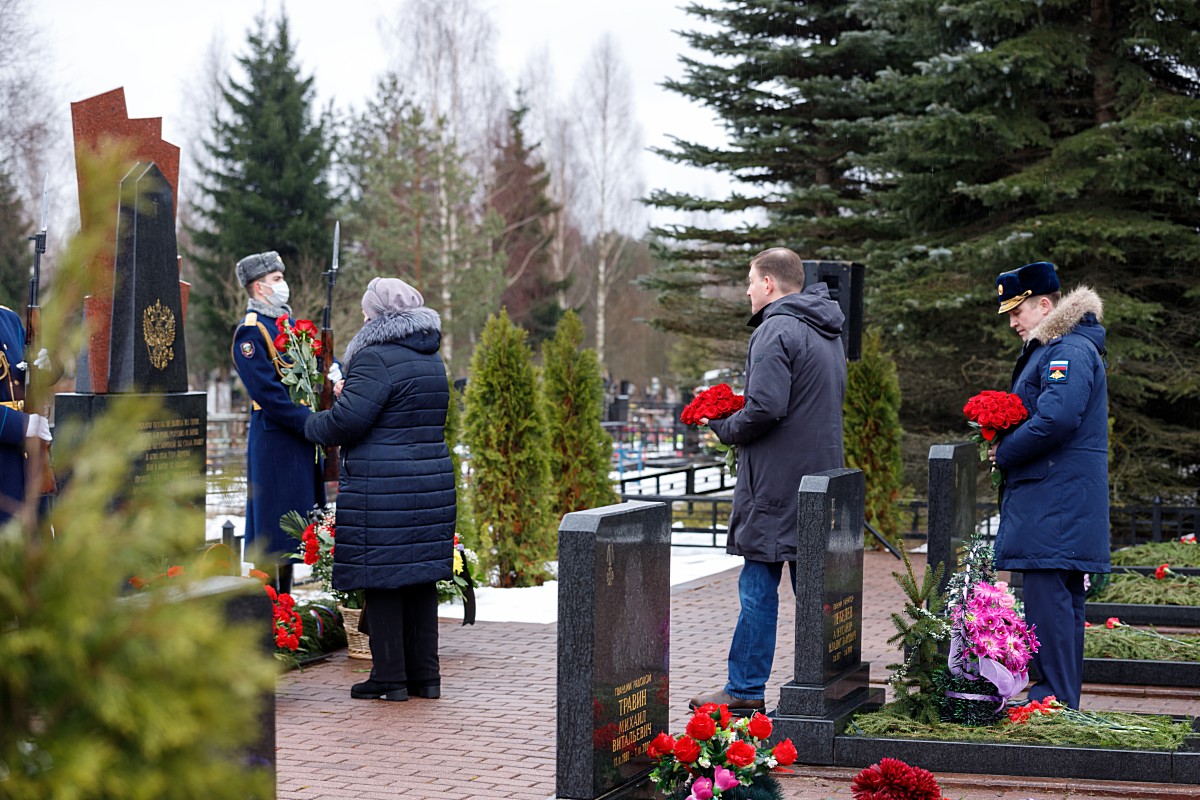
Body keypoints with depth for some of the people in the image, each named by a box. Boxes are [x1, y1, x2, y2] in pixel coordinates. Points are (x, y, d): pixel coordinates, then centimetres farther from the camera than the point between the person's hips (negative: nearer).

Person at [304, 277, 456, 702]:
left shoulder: (375, 360, -13)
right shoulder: (432, 359, 15)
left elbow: (347, 420, -18)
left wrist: (312, 425, 2)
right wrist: (350, 392, 26)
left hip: (382, 490, -8)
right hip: (432, 482, 8)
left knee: (381, 577, -1)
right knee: (421, 577, 12)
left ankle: (390, 678, 2)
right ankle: (425, 675, 17)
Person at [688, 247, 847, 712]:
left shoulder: (776, 331, -14)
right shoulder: (827, 332, 16)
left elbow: (766, 408, -23)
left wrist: (725, 429, -5)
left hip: (777, 480, -9)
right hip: (819, 477, 9)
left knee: (758, 587, -3)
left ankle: (746, 690, 1)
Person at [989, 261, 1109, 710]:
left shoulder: (1070, 352, -14)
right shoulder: (1048, 350, 19)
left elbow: (1056, 419, -26)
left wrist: (1004, 454, -13)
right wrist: (1004, 446, 7)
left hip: (1055, 504, -11)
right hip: (1053, 506, 11)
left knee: (1048, 601, -11)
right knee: (1060, 601, 13)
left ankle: (1055, 701, -9)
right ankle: (1062, 700, 20)